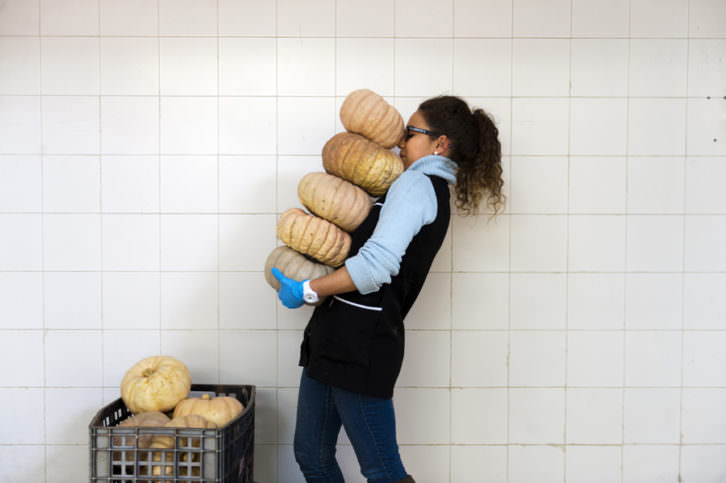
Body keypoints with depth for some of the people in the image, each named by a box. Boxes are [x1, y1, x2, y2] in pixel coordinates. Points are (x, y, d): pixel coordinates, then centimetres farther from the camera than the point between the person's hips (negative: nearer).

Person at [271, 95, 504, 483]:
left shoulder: (418, 185, -9)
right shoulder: (431, 190, 21)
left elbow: (377, 265, -23)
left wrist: (307, 291, -15)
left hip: (361, 344, -10)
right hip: (335, 335, 10)